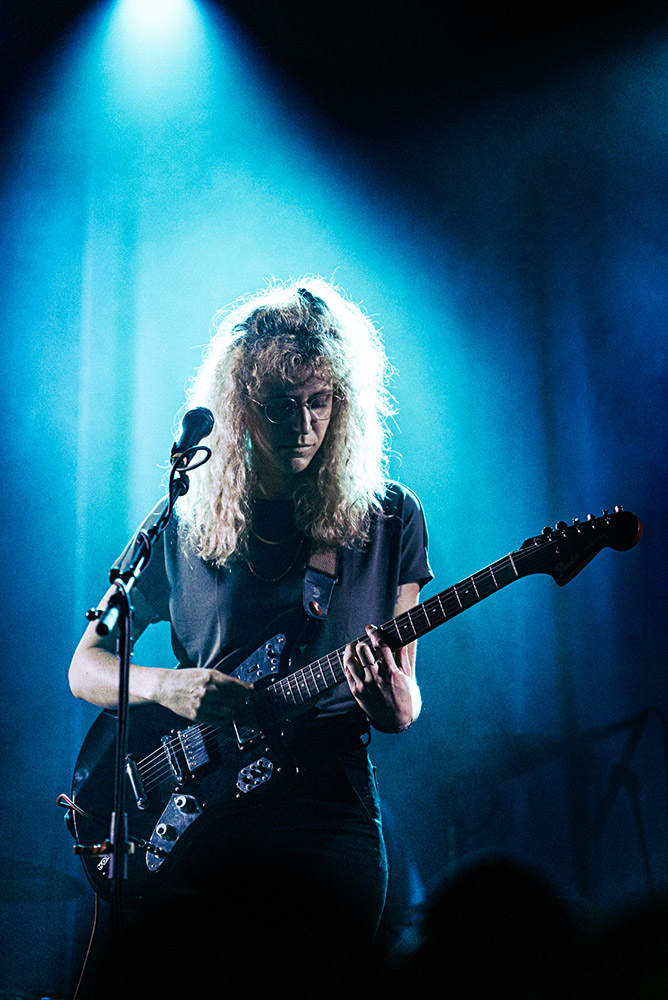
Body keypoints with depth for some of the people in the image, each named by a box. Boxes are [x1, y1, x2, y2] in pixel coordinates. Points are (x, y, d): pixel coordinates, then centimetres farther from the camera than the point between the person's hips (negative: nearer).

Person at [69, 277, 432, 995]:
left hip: (329, 811, 0)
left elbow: (404, 708, 9)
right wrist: (163, 685, -10)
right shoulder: (186, 524, 6)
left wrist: (394, 704, -14)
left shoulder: (389, 519, 6)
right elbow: (85, 668, 10)